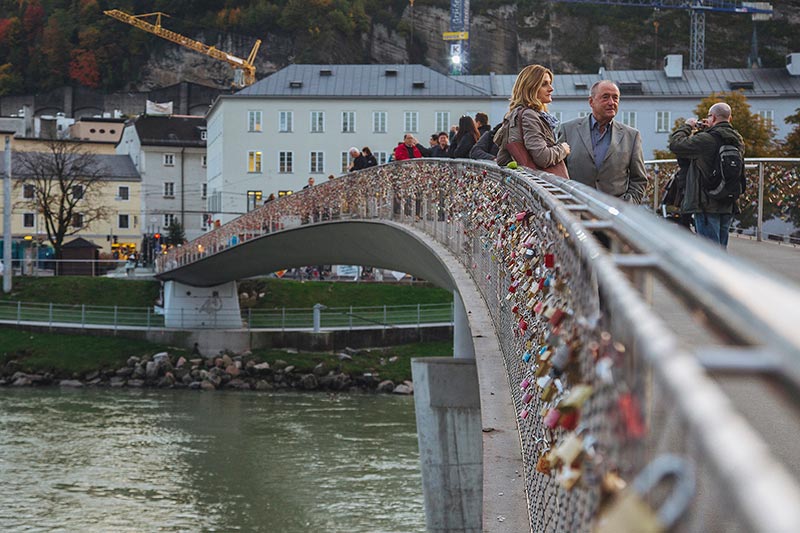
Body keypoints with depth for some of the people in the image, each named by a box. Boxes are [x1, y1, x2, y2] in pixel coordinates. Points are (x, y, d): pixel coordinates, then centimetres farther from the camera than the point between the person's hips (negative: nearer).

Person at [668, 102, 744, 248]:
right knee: (721, 248, 15)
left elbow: (675, 144, -12)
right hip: (728, 205, 7)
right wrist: (709, 130, 18)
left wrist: (686, 126, 4)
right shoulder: (738, 141, 8)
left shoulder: (706, 140, -16)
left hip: (707, 205, -7)